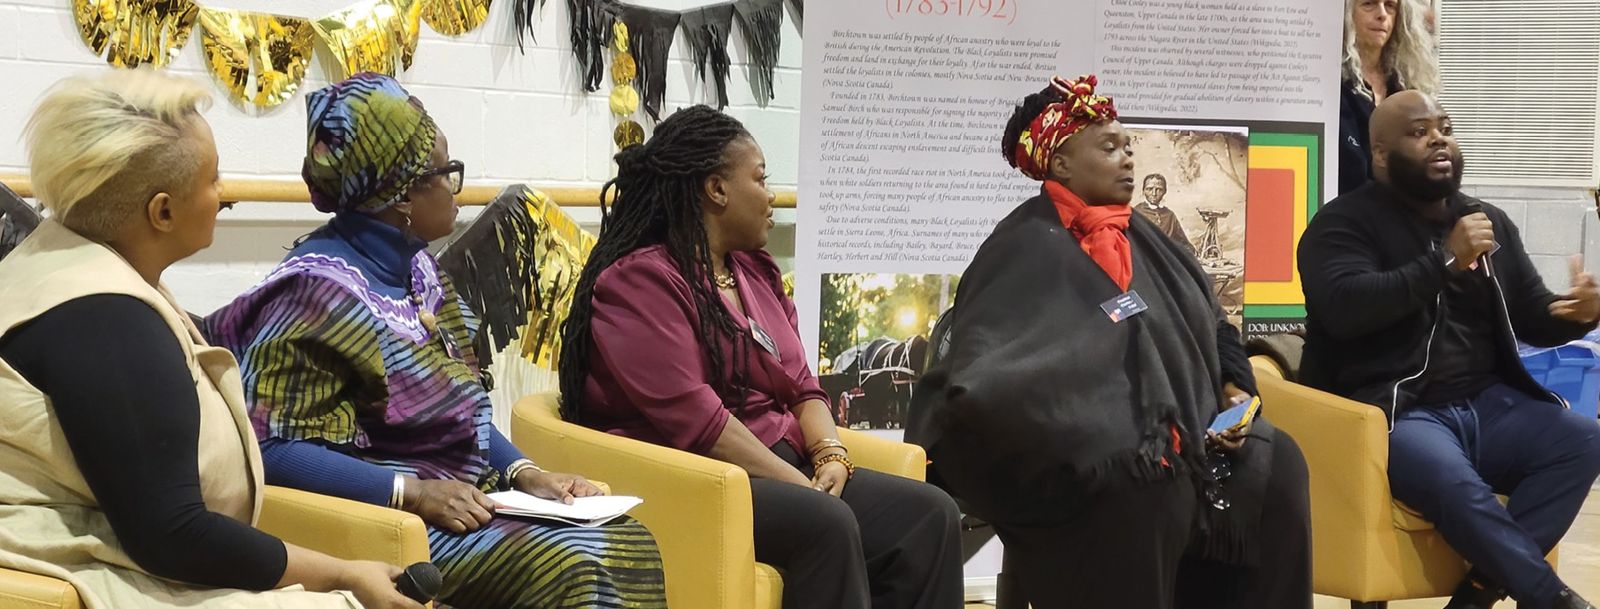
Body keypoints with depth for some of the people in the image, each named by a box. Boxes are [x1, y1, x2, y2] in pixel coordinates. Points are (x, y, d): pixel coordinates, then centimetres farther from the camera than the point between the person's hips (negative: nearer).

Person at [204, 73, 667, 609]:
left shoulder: (416, 269, 12)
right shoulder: (320, 290, -14)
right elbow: (272, 447, -20)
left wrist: (524, 473, 2)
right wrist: (414, 493, -25)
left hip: (472, 500, 8)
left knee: (629, 545, -13)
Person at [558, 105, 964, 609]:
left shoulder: (755, 271, 18)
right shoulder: (639, 281, -9)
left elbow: (800, 386, 16)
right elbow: (692, 416, -20)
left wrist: (831, 456, -6)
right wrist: (799, 486, -20)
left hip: (780, 472, 9)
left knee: (930, 515, -13)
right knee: (825, 522, -34)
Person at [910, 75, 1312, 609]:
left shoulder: (1137, 237, 15)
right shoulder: (1030, 248, -8)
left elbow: (1209, 323, 22)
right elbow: (988, 366, -18)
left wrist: (1233, 388, 4)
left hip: (1179, 440, 7)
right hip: (1085, 459, -7)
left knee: (1273, 462, -12)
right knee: (1144, 486, -34)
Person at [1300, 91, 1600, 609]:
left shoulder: (1489, 221, 17)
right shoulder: (1343, 224, -2)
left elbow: (1532, 318, 16)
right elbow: (1345, 307, -20)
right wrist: (1446, 261, -21)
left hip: (1486, 404, 6)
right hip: (1393, 412, -6)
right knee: (1456, 482, -36)